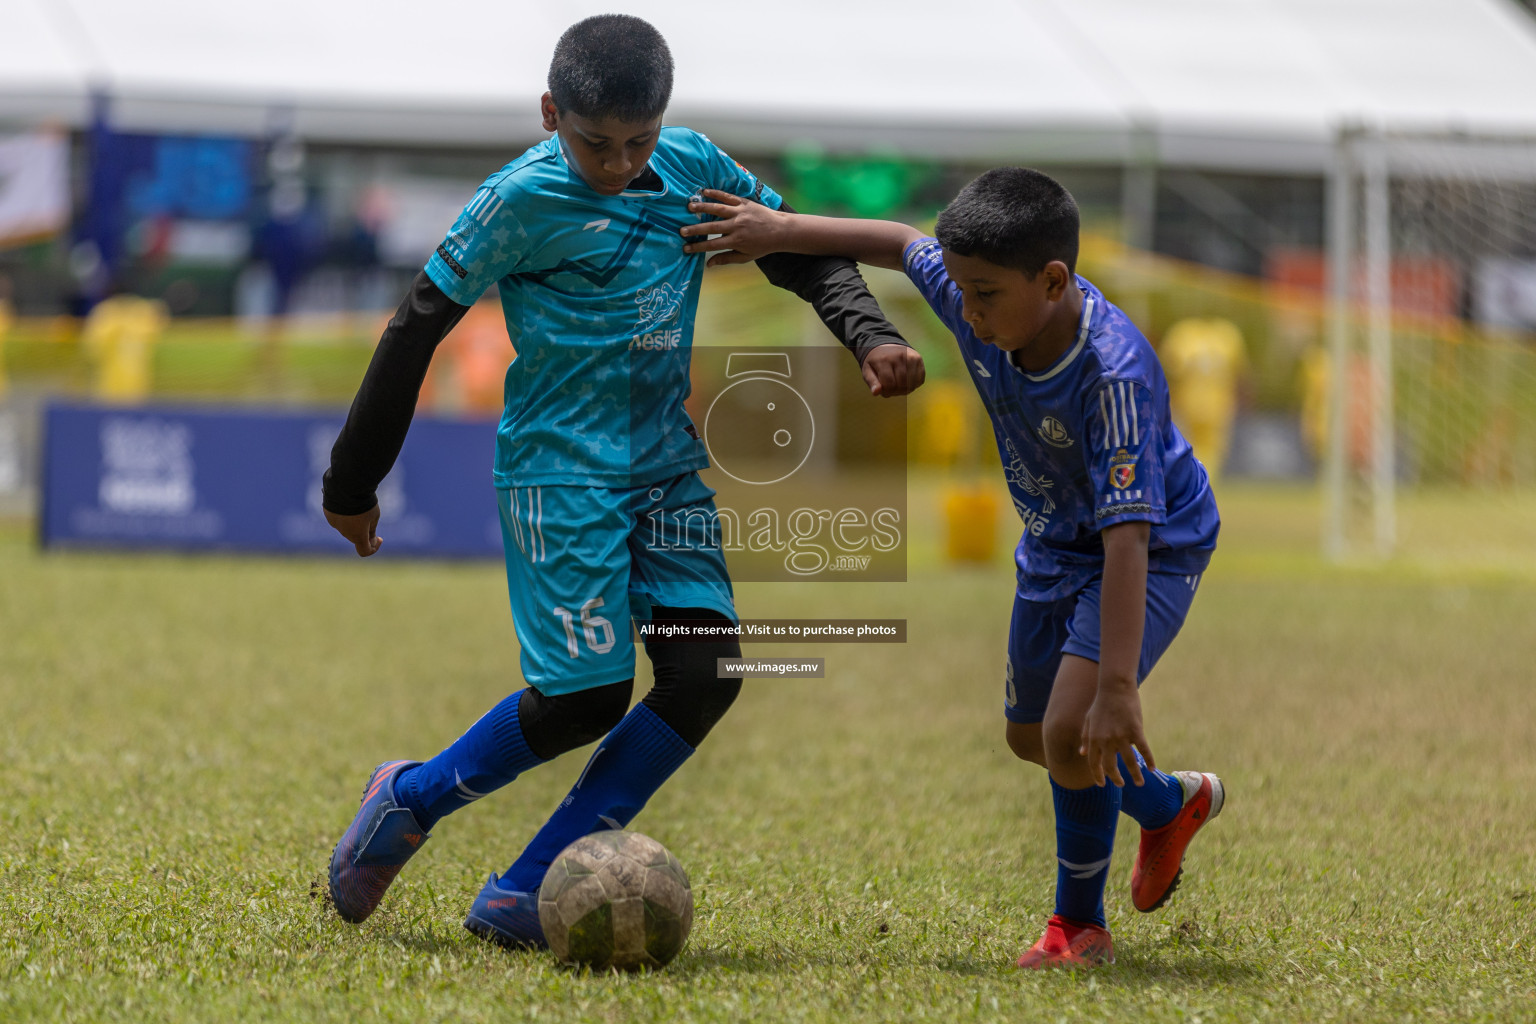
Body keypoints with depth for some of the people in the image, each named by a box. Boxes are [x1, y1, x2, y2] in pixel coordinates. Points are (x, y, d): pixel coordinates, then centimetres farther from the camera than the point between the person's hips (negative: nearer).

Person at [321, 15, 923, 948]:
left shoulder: (693, 167, 3)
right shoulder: (526, 198, -12)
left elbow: (802, 251, 16)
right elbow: (419, 326, -7)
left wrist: (871, 336, -2)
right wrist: (353, 483, -4)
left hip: (669, 467, 6)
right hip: (562, 471, -6)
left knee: (705, 673, -9)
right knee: (586, 694, -12)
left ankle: (523, 896, -4)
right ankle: (410, 800, 15)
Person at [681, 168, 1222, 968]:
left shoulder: (1115, 375, -40)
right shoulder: (982, 306, -21)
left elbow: (1128, 536, -43)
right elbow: (901, 244, 2)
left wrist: (1116, 690, -47)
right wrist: (780, 232, 2)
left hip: (1157, 550, -8)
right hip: (1055, 544, 8)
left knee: (1071, 731, -23)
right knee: (1030, 738, 19)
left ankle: (1079, 925, -2)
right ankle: (1172, 805, 47)